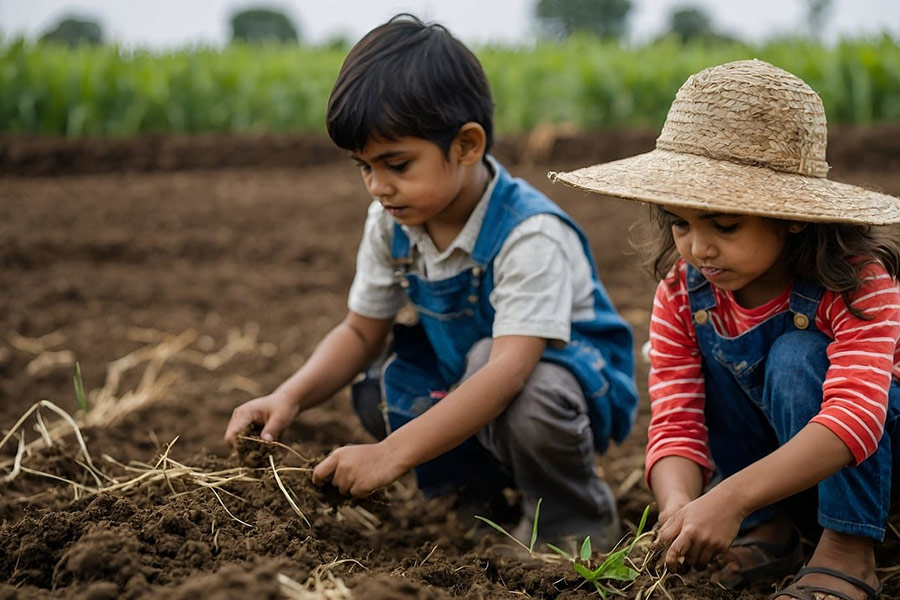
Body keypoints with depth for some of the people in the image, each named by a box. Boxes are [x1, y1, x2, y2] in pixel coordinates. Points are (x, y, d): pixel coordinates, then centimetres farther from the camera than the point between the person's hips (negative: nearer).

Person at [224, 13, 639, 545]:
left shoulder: (532, 236, -31)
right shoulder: (392, 223, -8)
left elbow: (509, 369, -41)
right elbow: (361, 332, 0)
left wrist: (393, 454, -48)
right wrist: (290, 397, -20)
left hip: (572, 372, -8)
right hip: (463, 372, 8)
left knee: (527, 400, -38)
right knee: (378, 390, -13)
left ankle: (581, 524, -8)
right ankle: (486, 488, 9)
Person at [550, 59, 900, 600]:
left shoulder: (856, 280, -27)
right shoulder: (685, 289, -13)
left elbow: (853, 417, -42)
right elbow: (676, 423, -18)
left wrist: (729, 498, -52)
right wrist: (680, 506, -41)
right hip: (765, 451, 5)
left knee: (798, 356, -30)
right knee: (705, 347, -17)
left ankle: (848, 551, -23)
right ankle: (770, 528, -10)